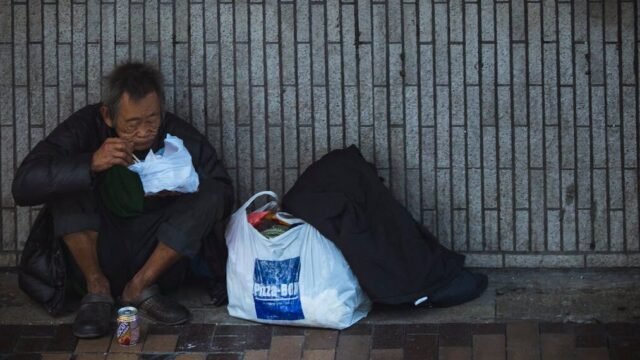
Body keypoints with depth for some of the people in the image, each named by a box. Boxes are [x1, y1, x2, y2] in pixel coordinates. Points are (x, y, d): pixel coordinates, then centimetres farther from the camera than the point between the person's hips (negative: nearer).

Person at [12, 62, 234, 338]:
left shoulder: (181, 137, -11)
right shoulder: (85, 128, -14)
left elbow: (223, 196, -5)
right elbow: (24, 185, -24)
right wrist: (91, 164, -37)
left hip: (159, 260, 1)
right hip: (99, 259, -1)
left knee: (209, 193, -20)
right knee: (67, 182, -21)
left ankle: (140, 288, -11)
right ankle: (97, 289, -13)